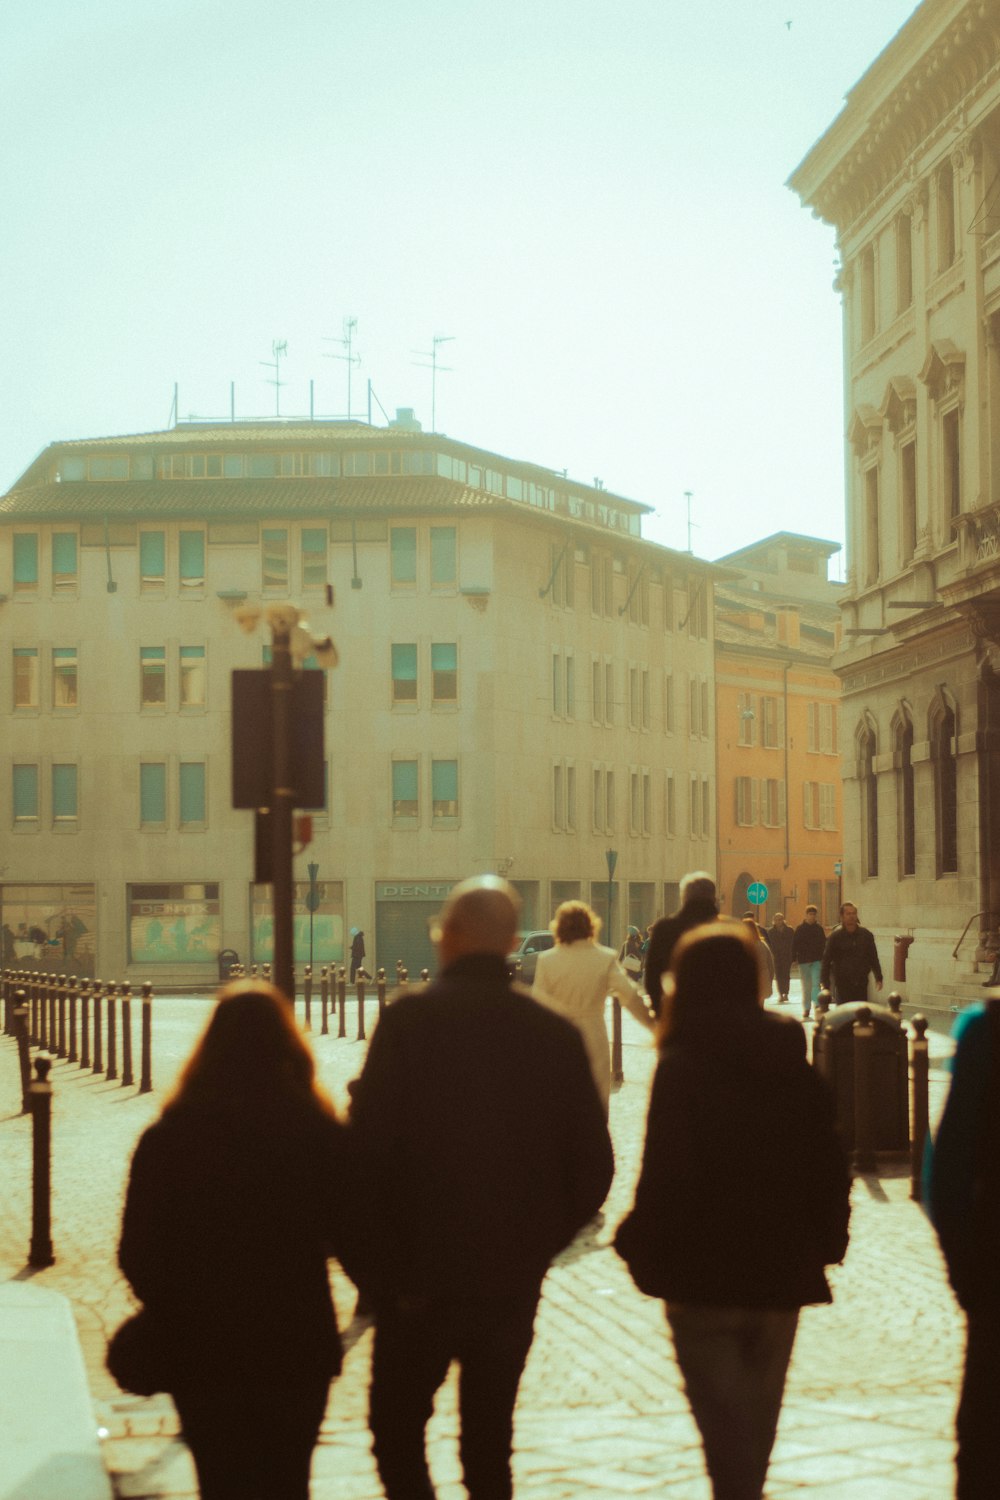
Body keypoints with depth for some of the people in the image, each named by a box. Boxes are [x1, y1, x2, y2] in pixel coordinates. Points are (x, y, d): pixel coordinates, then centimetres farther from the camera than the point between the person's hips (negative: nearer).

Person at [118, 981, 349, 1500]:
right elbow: (345, 1233, -1)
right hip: (299, 1351, 1)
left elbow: (137, 1256, -7)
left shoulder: (166, 1140, -13)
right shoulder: (323, 1135, -11)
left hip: (202, 1354, -1)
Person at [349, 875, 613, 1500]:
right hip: (513, 1279, 3)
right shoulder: (555, 1033, -1)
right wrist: (538, 1243, 11)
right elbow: (593, 1166, 1)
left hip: (419, 1279, -3)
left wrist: (382, 1263, -5)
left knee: (397, 1427, 12)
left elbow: (370, 1146, -15)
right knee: (489, 1438, 16)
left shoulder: (409, 1021, -12)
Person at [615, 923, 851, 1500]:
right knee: (757, 1417, 20)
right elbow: (831, 1167, 4)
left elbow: (666, 1177, -19)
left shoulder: (682, 1066, -14)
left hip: (704, 1278, -5)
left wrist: (641, 1250, -5)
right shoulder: (795, 1063, 2)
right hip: (783, 1275, 5)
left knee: (724, 1422, 2)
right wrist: (825, 1246, 14)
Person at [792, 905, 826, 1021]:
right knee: (806, 986, 8)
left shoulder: (819, 929, 7)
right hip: (803, 960, 0)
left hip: (817, 960, 0)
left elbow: (824, 944, 10)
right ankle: (806, 1009, 16)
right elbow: (794, 945, 0)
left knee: (816, 984, -12)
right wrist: (794, 959, -7)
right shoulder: (800, 929, 2)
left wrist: (824, 958, 4)